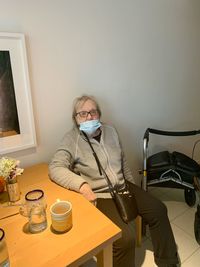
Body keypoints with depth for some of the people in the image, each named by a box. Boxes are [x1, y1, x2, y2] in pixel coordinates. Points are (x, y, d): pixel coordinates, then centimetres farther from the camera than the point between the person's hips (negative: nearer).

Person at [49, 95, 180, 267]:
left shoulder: (110, 131, 6)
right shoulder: (71, 139, -12)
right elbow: (55, 168, -22)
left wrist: (132, 186, 18)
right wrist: (82, 184, -36)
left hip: (123, 187, 7)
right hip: (99, 195, -6)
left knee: (158, 210, 4)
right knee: (126, 237, -22)